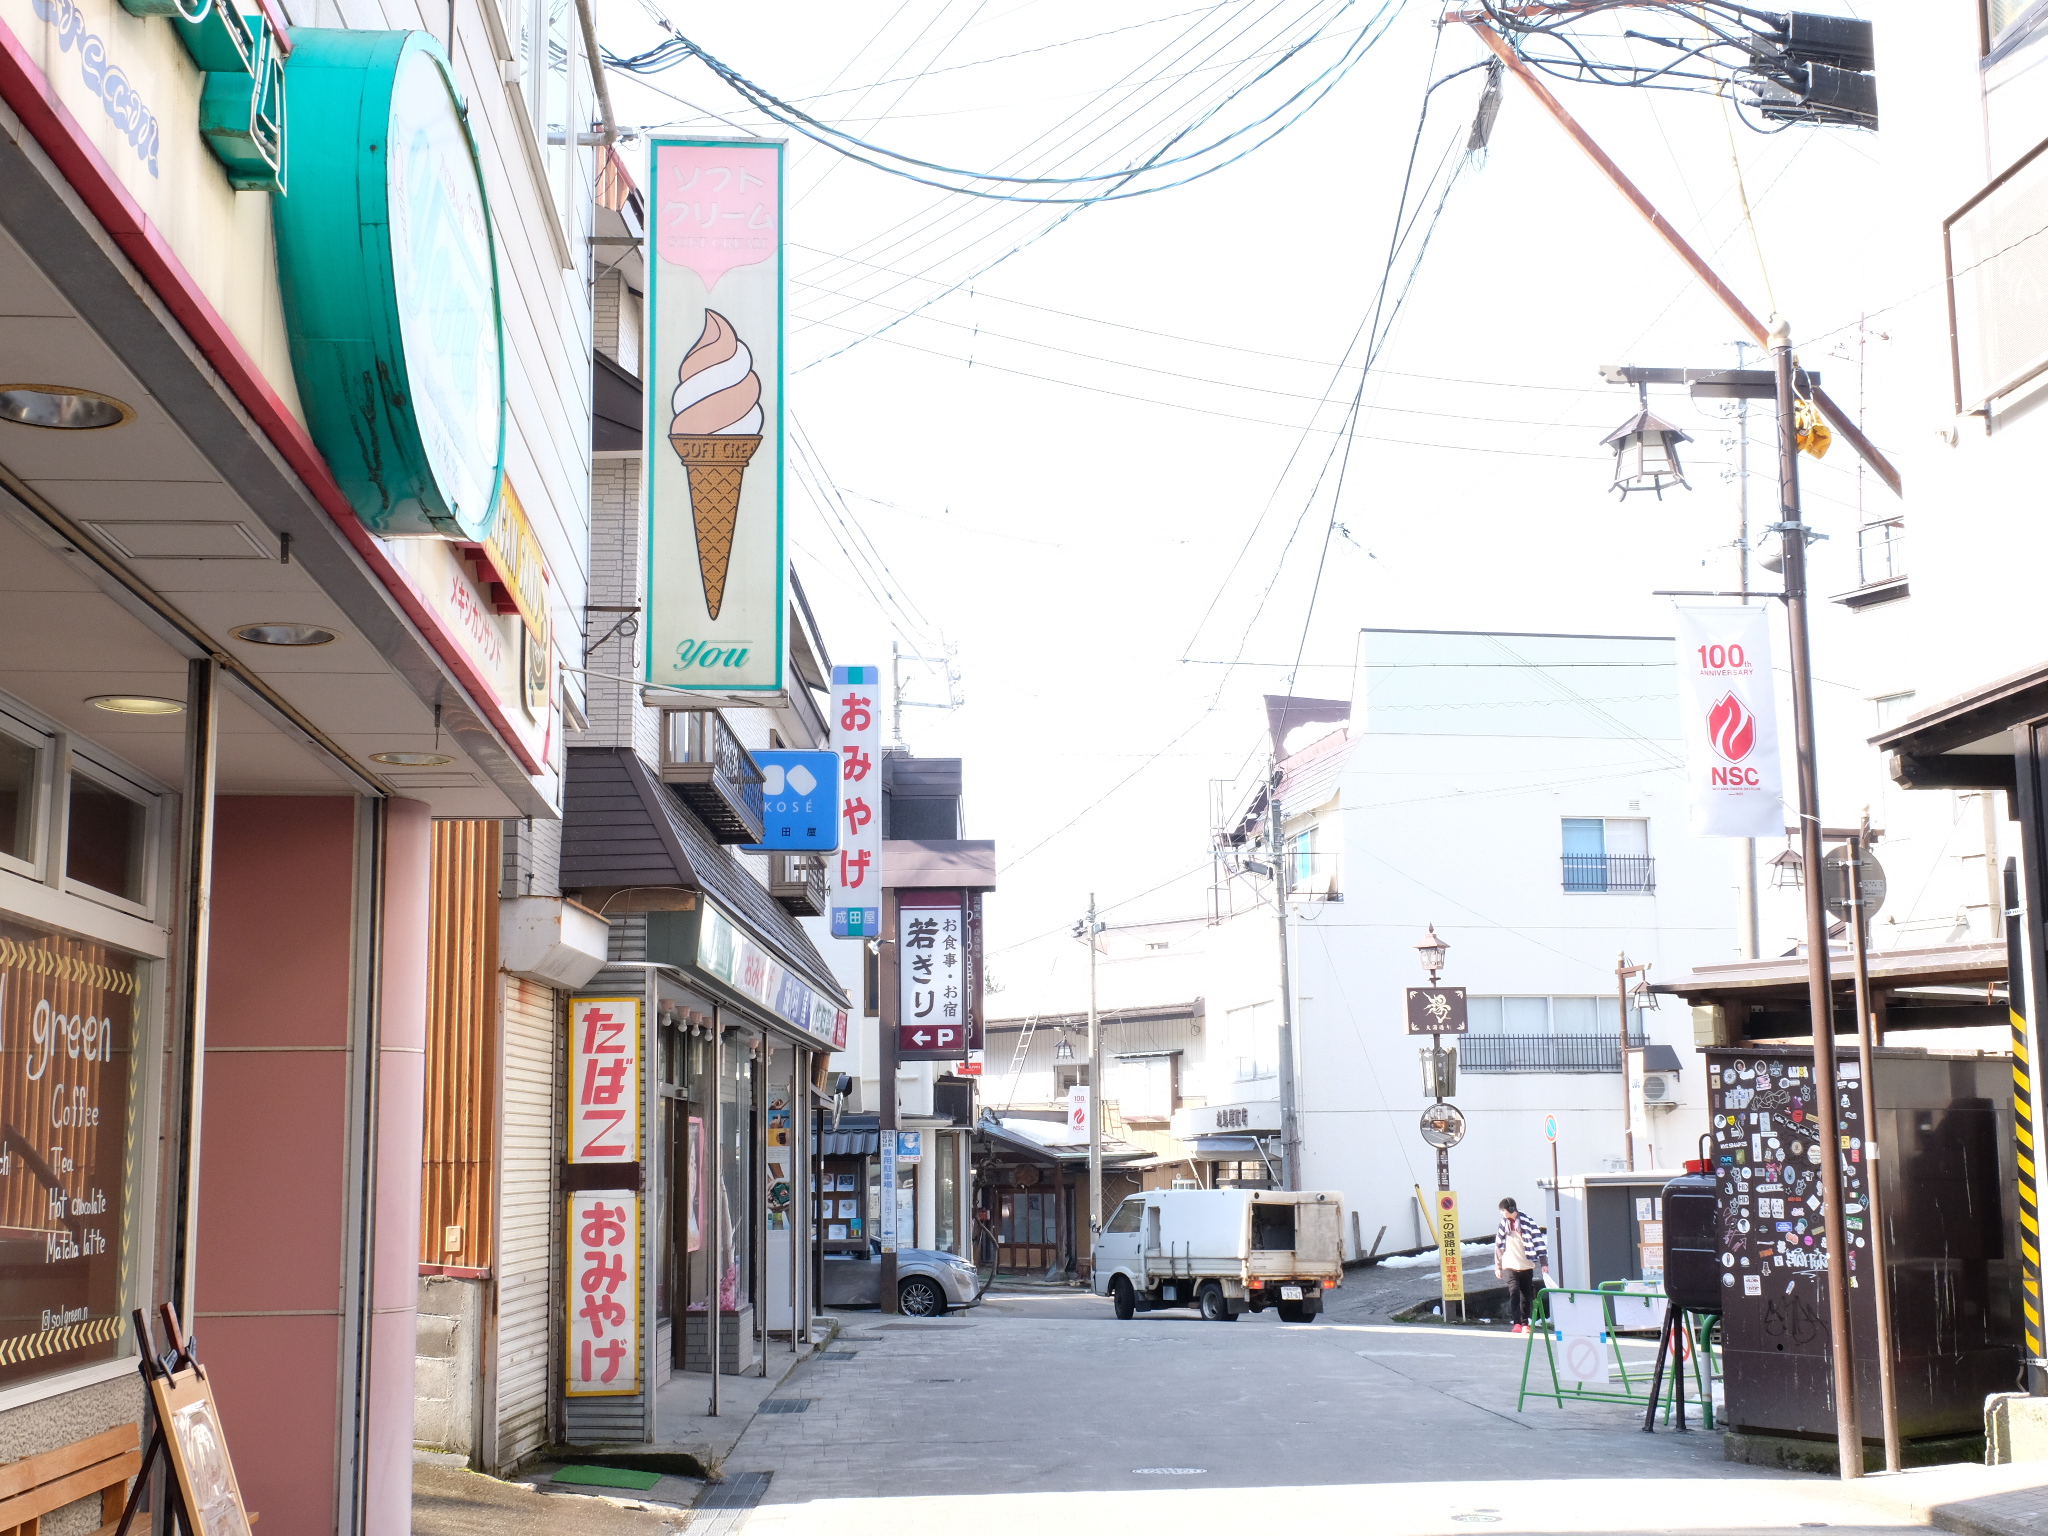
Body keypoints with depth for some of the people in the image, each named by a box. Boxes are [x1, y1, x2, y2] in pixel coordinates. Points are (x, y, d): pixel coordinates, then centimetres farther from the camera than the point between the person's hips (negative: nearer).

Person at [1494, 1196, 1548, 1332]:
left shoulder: (1528, 1223, -4)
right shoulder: (1503, 1224, 7)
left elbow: (1539, 1242, -3)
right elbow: (1498, 1245, 15)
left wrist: (1544, 1263, -7)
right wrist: (1498, 1266, 16)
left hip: (1527, 1266, -1)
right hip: (1510, 1266, 1)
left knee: (1526, 1296, 5)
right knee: (1514, 1292, -16)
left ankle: (1525, 1323, 17)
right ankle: (1517, 1323, -22)